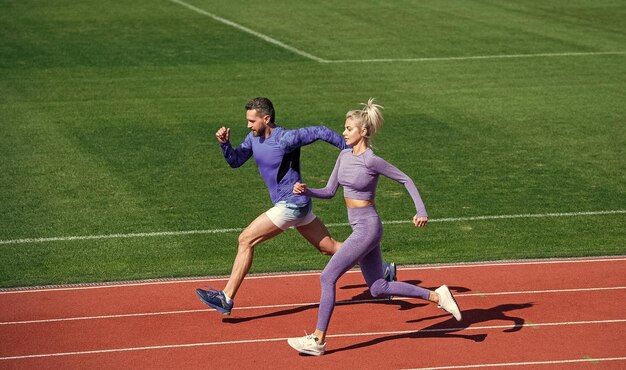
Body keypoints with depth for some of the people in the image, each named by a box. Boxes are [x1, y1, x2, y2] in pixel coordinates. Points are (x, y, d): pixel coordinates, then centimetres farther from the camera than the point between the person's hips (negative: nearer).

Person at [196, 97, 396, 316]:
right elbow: (235, 161, 8)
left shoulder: (285, 139, -18)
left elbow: (319, 132, -13)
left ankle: (226, 298, -10)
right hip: (293, 205, 9)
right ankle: (382, 271, 21)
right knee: (329, 247, 15)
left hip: (292, 204, -9)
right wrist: (224, 143, -12)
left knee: (246, 240, -12)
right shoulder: (254, 138, 6)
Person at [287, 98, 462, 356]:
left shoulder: (371, 160, -17)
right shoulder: (344, 156, 7)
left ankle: (318, 340, -1)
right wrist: (306, 191, -6)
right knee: (378, 288, 14)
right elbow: (329, 192, 12)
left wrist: (421, 211, -17)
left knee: (327, 277, -9)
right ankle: (436, 297, 21)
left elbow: (405, 180, -10)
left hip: (367, 228, -9)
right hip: (359, 228, 9)